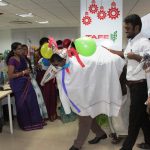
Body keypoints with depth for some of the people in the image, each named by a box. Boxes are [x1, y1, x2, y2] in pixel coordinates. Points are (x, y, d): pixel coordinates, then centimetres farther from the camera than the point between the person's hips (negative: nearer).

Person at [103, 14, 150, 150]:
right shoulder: (131, 41, 12)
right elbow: (125, 54, 29)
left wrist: (136, 57, -33)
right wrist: (110, 50, 26)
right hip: (132, 84, 9)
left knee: (134, 117, 0)